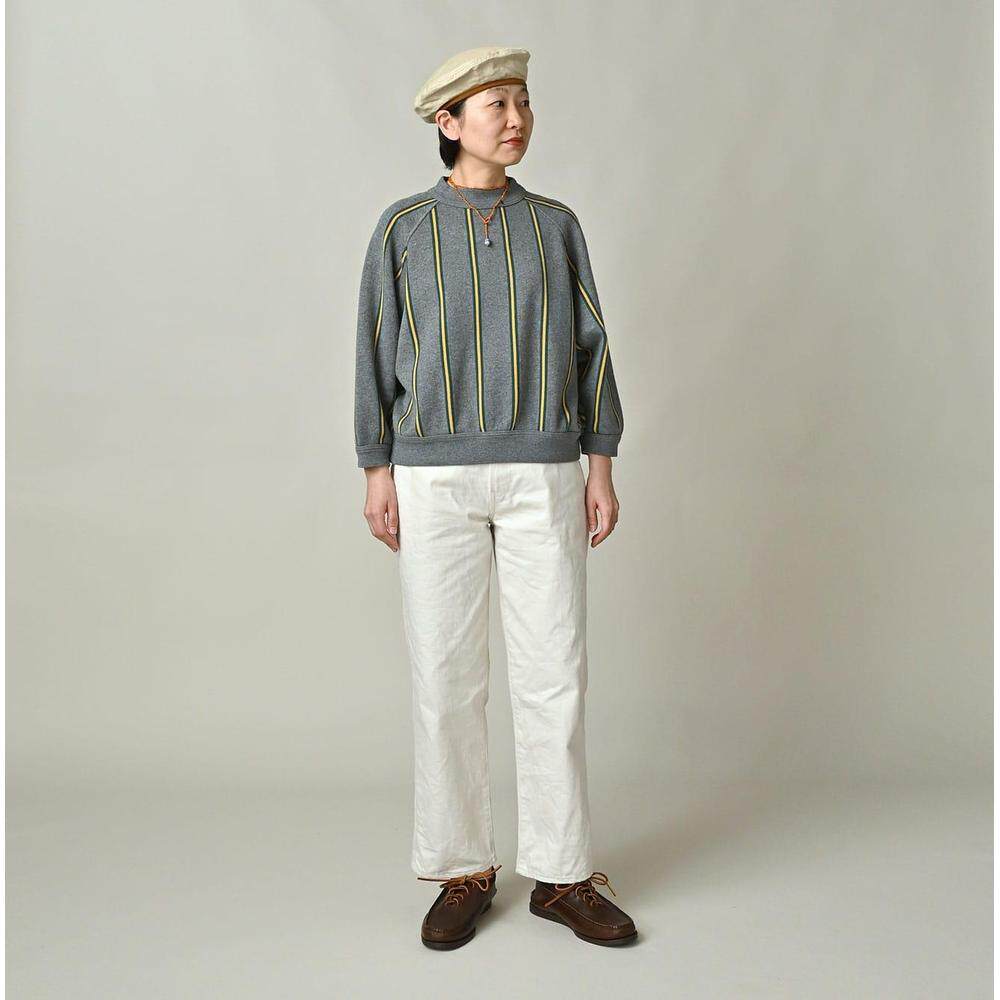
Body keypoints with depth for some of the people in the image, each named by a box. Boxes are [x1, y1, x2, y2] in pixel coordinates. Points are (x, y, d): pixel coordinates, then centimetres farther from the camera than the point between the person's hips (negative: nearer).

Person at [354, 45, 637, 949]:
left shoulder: (555, 224, 11)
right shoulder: (404, 228, 6)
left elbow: (589, 347, 9)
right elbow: (378, 353, 5)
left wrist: (602, 467, 2)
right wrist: (377, 473, -2)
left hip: (542, 474, 1)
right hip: (435, 476, -1)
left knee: (555, 671, 0)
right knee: (445, 676, 1)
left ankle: (562, 874, 14)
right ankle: (463, 873, 16)